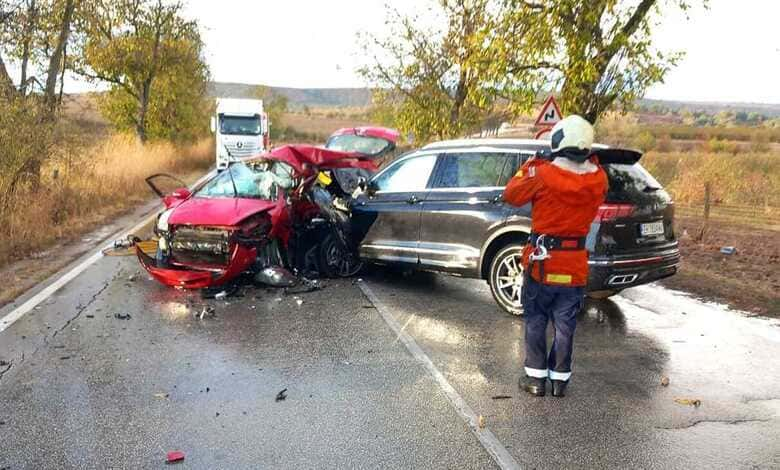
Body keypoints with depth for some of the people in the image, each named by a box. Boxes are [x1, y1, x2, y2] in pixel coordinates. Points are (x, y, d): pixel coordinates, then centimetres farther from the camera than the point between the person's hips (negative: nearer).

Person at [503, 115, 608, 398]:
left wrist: (529, 166, 8)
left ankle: (536, 378, 17)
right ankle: (560, 379, 22)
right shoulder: (598, 180, -5)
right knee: (565, 326, 13)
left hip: (541, 262, -3)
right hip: (575, 266, 3)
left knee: (535, 322, 12)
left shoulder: (543, 174, -16)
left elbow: (511, 195, -2)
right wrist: (589, 159, 9)